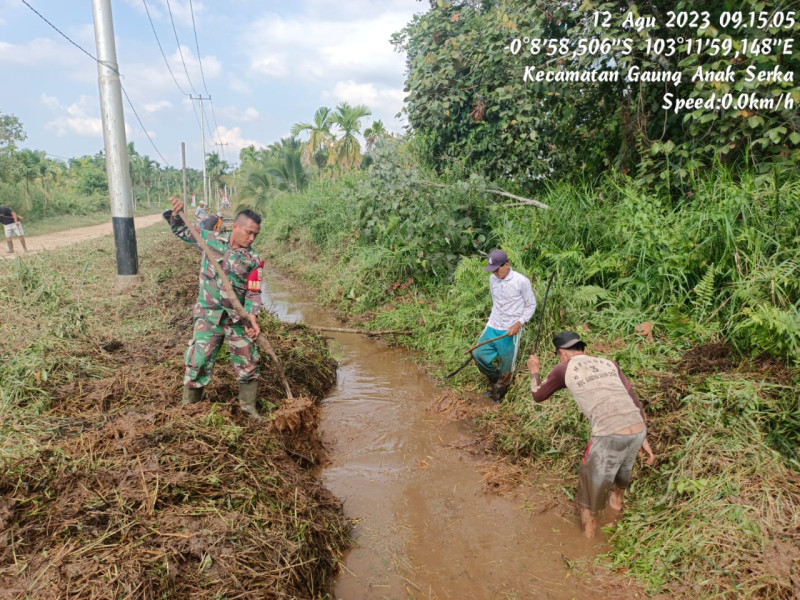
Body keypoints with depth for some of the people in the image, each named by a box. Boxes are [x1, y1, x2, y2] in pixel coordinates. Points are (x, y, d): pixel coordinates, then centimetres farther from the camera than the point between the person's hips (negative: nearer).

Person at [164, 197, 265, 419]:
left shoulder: (253, 260, -6)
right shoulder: (211, 239, -3)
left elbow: (253, 293, -7)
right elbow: (181, 231, 11)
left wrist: (252, 317, -23)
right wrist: (175, 214, -9)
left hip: (238, 317, 1)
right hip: (208, 315, -1)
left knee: (248, 363, 7)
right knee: (198, 361, 2)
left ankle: (248, 406, 26)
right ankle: (189, 406, 21)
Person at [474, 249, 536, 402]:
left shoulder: (522, 281, -14)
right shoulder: (492, 278, 4)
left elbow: (531, 305, -5)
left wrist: (518, 324, -15)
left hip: (510, 331, -5)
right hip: (492, 326, 5)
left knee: (506, 366, 2)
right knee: (479, 354, -2)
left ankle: (497, 398, 21)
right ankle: (495, 379, 24)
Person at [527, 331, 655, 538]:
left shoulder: (564, 369, 8)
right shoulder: (609, 364, 20)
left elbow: (538, 396, 24)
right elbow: (635, 402, 16)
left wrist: (534, 372, 42)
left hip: (609, 436, -5)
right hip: (638, 431, 6)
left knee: (591, 487, 17)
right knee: (623, 465, 36)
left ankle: (589, 536, 32)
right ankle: (616, 500, 62)